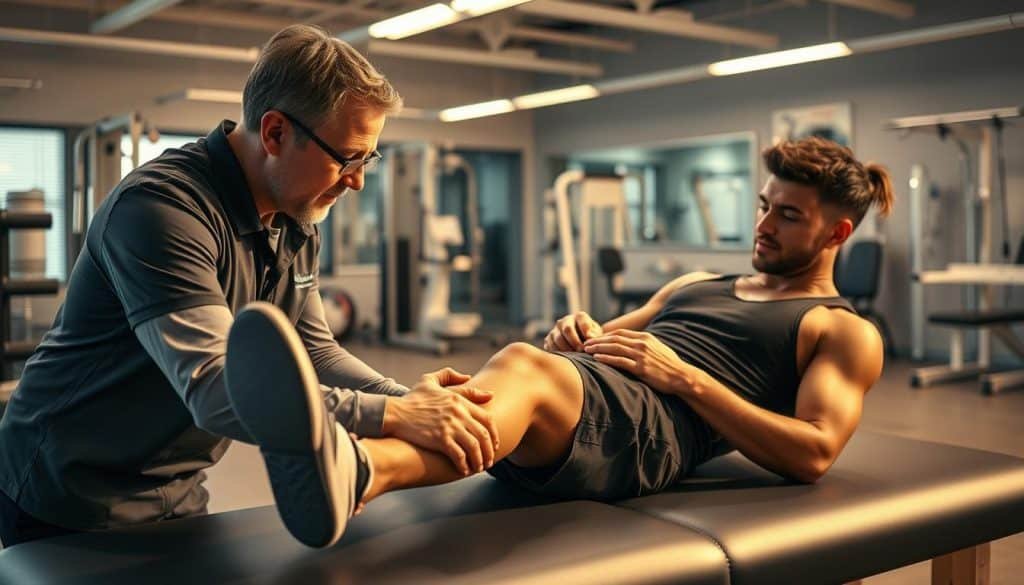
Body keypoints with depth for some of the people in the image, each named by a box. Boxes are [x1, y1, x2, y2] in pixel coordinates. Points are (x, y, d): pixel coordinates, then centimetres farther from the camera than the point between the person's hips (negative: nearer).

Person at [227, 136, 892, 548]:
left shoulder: (845, 333, 16)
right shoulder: (698, 283, 35)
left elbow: (813, 454, -1)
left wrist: (682, 375, -6)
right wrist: (580, 335, 8)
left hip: (650, 427, -6)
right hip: (585, 384, 6)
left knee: (523, 366, -38)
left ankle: (354, 467, -65)